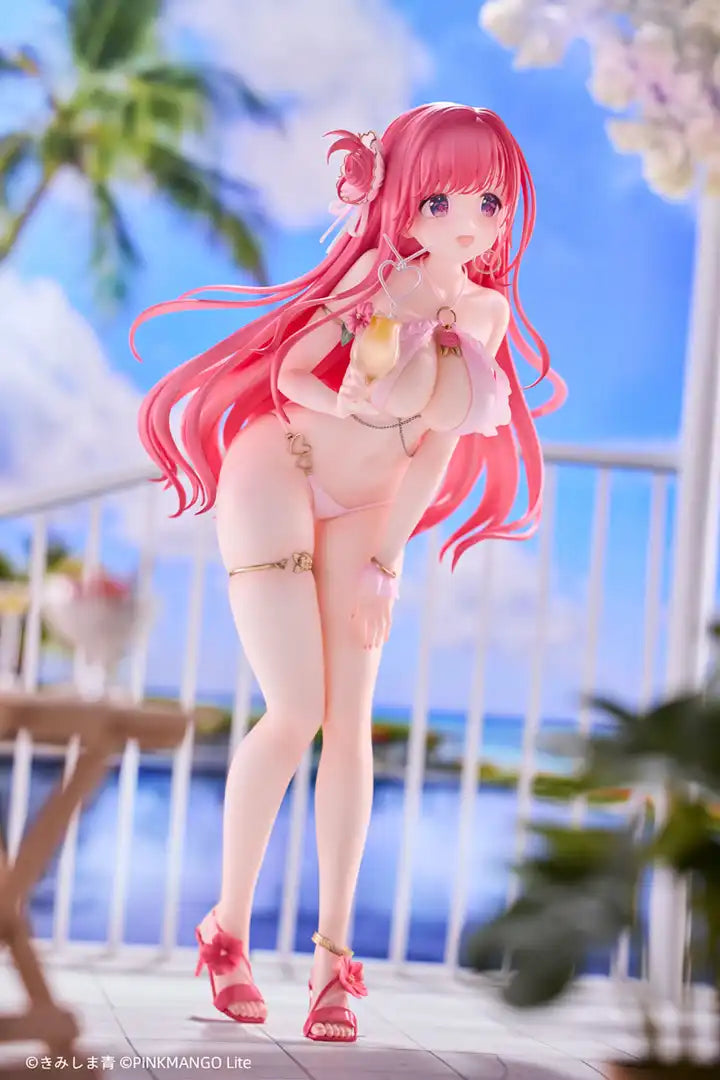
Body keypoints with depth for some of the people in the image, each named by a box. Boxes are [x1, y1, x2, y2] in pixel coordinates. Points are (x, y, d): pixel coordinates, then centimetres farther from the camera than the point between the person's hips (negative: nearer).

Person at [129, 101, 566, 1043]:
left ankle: (334, 950, 1)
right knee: (298, 714, -13)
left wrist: (384, 562, -5)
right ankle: (229, 927, 3)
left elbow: (437, 447, -2)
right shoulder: (382, 278, -17)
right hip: (276, 479, -4)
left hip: (362, 514, 4)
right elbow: (289, 372, -15)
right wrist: (362, 409, -26)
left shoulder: (487, 316, -3)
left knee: (352, 721, -4)